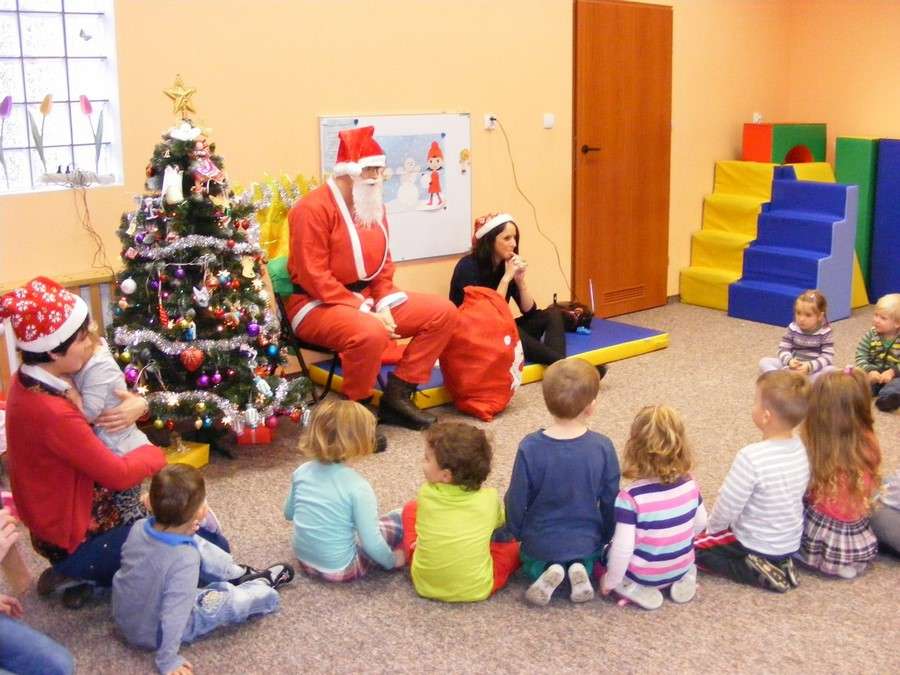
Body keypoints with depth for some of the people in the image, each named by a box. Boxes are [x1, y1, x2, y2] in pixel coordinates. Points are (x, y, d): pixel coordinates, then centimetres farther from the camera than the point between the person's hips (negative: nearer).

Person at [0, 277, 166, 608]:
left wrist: (138, 404, -14)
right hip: (74, 538, -9)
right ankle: (77, 572, 1)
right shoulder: (50, 412, -32)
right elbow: (118, 475, -26)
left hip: (74, 516, 10)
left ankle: (81, 571, 15)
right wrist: (154, 453, -6)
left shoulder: (30, 383, -2)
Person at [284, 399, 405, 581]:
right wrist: (392, 560, -3)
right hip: (339, 569, -6)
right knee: (399, 520, 4)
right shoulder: (358, 487, -23)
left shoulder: (302, 471, -6)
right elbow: (371, 544, -21)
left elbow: (288, 513, 11)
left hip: (304, 559, 6)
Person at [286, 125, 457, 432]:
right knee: (371, 333, -40)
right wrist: (364, 312, -24)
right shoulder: (313, 209, -17)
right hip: (317, 305, -8)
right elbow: (315, 278, -21)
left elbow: (383, 262, 14)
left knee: (443, 313, -2)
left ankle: (397, 394, 2)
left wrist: (384, 306, -5)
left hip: (367, 296, 9)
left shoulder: (373, 205, 9)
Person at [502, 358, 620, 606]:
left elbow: (516, 500, -12)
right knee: (590, 558, 34)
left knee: (530, 563, 31)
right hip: (587, 542, 1)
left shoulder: (530, 448, -23)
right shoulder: (603, 447, -18)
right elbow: (610, 501, -6)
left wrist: (514, 533, 9)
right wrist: (605, 538, 13)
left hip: (540, 543, -1)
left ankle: (543, 572, -1)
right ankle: (582, 569, 2)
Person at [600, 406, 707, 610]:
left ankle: (633, 588, -1)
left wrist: (610, 581, -9)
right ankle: (684, 578, 12)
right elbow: (701, 523, 5)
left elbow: (622, 548, -26)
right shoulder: (689, 484, -11)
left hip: (644, 575, -5)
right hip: (682, 567, 5)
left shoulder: (630, 497, -28)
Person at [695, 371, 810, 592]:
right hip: (791, 543, 7)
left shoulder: (752, 457, -31)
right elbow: (795, 496, 7)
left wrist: (712, 527, 0)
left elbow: (728, 505, -22)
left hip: (755, 545, -7)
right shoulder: (800, 448, -8)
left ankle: (755, 571, -4)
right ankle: (779, 565, 9)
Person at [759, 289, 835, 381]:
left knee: (830, 370, -35)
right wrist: (789, 361, -27)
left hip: (814, 369, -2)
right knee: (764, 362, -14)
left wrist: (810, 366, -31)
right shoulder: (793, 328, -3)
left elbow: (827, 357, -15)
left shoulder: (825, 332, -9)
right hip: (793, 366, 2)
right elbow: (783, 349, -4)